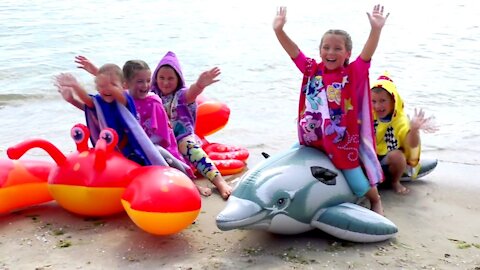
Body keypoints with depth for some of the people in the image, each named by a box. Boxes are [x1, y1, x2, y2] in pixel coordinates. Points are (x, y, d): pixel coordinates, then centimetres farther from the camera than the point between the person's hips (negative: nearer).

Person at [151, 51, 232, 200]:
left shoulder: (181, 95, -3)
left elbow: (191, 93, -28)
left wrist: (199, 85, -53)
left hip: (182, 138, -4)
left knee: (188, 145, -34)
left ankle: (219, 181, -46)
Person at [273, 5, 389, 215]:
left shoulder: (353, 73, -7)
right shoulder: (312, 70, 1)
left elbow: (367, 54, -21)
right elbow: (293, 51, -4)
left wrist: (376, 29, -35)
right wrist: (279, 30, -17)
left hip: (343, 140, -3)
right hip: (312, 138, 3)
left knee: (358, 185, 3)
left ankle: (376, 201, 36)